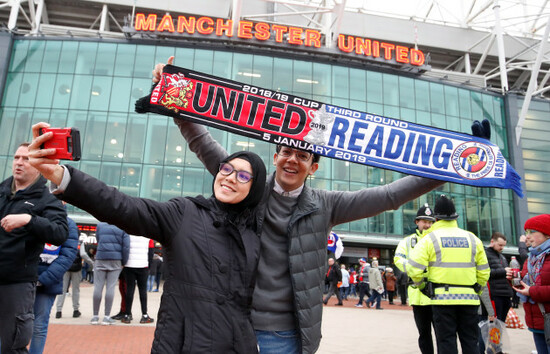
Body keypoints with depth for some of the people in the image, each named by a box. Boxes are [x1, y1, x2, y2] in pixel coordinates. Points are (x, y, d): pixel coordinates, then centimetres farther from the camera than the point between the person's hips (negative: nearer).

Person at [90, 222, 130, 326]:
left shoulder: (100, 226, 12)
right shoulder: (123, 229, 5)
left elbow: (98, 240, 20)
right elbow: (126, 247, -5)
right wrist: (123, 263, 2)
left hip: (100, 259, 1)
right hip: (116, 260, -1)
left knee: (98, 287, 4)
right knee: (110, 288, 0)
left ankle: (95, 316, 8)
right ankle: (106, 317, 1)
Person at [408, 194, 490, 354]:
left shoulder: (430, 238, -2)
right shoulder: (472, 238, 9)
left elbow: (414, 268, -10)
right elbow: (484, 272, 10)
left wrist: (423, 286, 8)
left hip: (443, 298, -3)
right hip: (469, 299, 4)